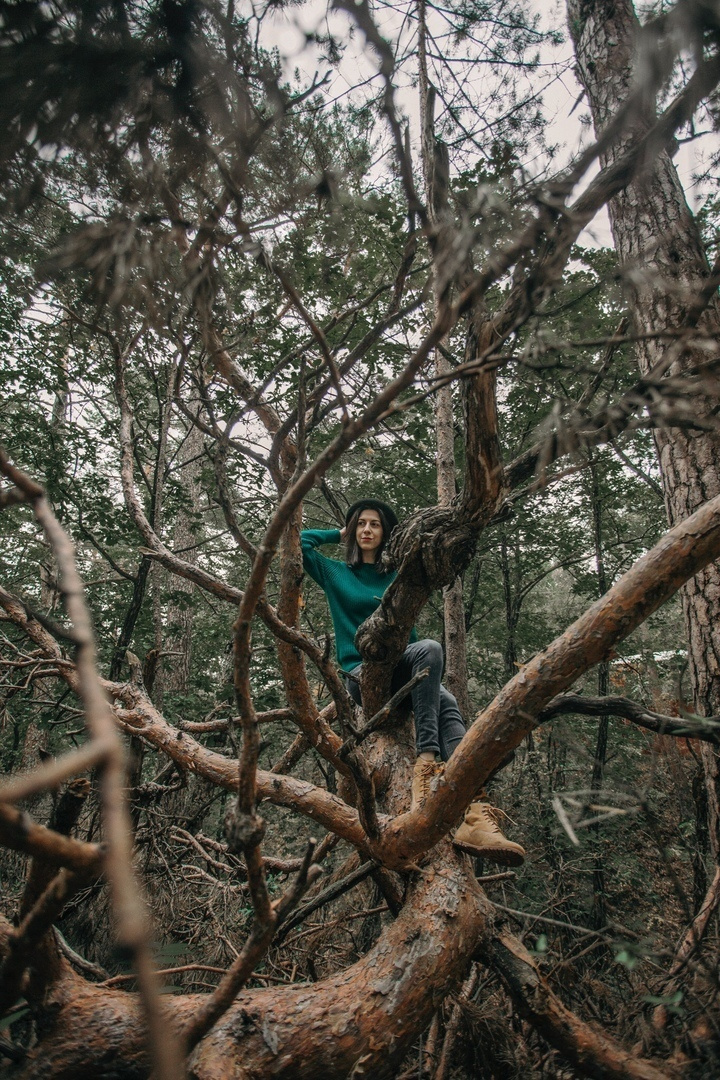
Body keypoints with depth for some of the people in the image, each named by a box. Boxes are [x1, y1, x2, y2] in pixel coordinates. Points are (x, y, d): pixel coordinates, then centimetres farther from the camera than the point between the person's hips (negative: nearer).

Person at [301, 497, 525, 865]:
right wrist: (340, 534, 15)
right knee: (430, 648, -33)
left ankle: (473, 815, -46)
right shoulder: (336, 573, 14)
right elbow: (299, 542, 6)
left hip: (401, 674, 4)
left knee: (448, 707, -29)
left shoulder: (397, 579, 21)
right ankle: (426, 763, -42)